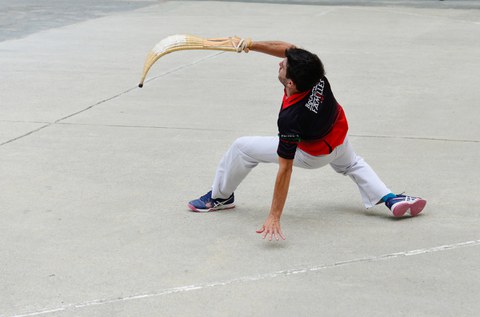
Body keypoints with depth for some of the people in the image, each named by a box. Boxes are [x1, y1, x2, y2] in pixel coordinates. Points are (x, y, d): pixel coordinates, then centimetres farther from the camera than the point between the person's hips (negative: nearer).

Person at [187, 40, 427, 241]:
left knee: (242, 148, -1)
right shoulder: (314, 72, -31)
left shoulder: (290, 118, -43)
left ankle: (221, 197, 21)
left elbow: (285, 170, -40)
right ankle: (390, 198, 16)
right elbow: (287, 48, -11)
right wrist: (251, 45, -22)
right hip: (339, 137, 6)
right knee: (350, 163, 39)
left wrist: (274, 217, -37)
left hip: (311, 154, -6)